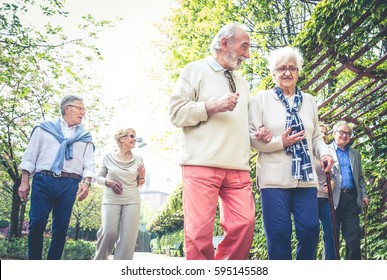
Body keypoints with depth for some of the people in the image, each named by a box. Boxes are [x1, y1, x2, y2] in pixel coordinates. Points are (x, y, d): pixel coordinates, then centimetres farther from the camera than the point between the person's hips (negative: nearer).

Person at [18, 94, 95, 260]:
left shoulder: (85, 136, 17)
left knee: (61, 228, 2)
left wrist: (86, 182, -8)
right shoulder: (45, 128, 12)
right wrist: (24, 182, 1)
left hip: (69, 184, 2)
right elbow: (30, 155, 9)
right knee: (37, 224, -7)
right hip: (43, 180, -2)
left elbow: (89, 163, 10)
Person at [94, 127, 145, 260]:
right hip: (111, 199, -2)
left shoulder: (138, 159, 7)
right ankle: (100, 259, 15)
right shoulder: (109, 157, 3)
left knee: (128, 236, -4)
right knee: (109, 232, -13)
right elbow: (99, 177, 12)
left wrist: (142, 175, -7)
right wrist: (108, 182, -8)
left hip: (132, 200, 2)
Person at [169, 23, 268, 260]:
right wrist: (212, 106, -12)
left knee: (245, 224, -6)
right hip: (202, 165, -5)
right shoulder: (196, 70, 8)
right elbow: (177, 112, -1)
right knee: (199, 231, -8)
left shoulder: (242, 83, 27)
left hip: (238, 168, 6)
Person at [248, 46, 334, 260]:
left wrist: (324, 153, -1)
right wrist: (280, 142, -13)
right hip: (274, 177, -3)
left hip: (305, 177, 4)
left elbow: (316, 136, 20)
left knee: (310, 229, -2)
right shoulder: (261, 99, 6)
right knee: (279, 234, -5)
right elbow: (251, 136, -2)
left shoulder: (308, 101, 18)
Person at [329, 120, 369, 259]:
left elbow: (360, 178, 22)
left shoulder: (355, 153, 21)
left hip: (351, 198, 4)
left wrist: (364, 195, 10)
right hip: (333, 198, -4)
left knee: (354, 235, 0)